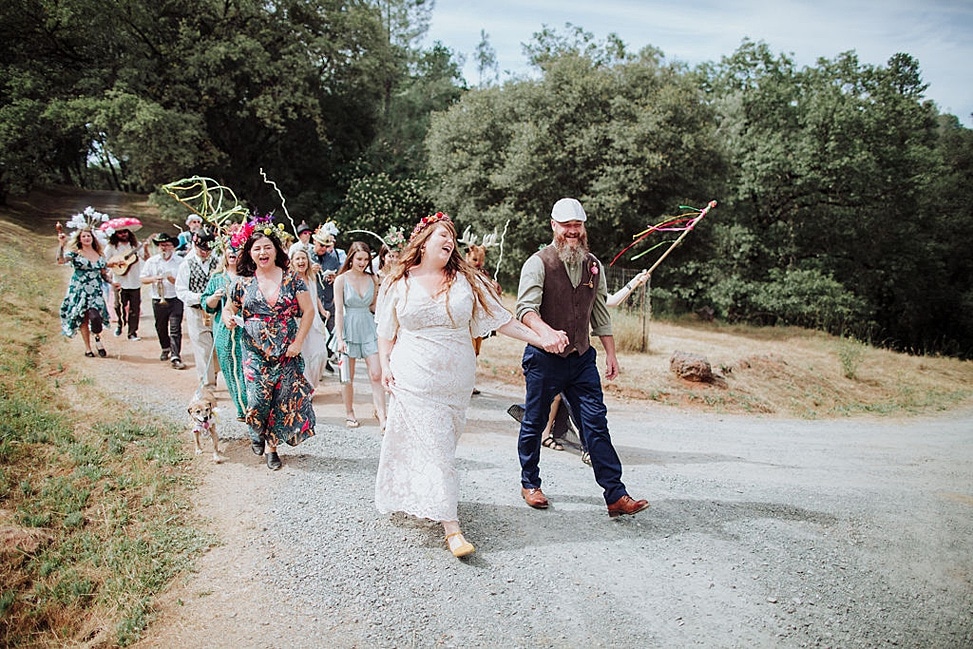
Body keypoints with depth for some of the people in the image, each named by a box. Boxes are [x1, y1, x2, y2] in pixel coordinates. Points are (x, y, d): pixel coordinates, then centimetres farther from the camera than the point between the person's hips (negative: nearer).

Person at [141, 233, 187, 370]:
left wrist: (172, 279, -22)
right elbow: (143, 279, 5)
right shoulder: (152, 261, 6)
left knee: (175, 330, -8)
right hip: (158, 300, 3)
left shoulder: (180, 261, -1)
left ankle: (176, 357, -9)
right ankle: (166, 349, 40)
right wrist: (154, 278, -14)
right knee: (161, 327, 16)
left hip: (175, 299, -3)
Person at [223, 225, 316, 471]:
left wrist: (298, 342, -7)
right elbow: (228, 308, 15)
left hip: (286, 351, 0)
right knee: (258, 398, -6)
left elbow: (308, 310, 0)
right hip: (255, 352, 0)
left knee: (283, 399, 0)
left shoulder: (291, 279, -1)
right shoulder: (244, 283, 3)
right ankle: (257, 433, 26)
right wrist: (228, 318, -10)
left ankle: (271, 444, 18)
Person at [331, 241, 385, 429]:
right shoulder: (341, 280, -4)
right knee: (348, 377, 8)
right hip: (349, 328, -2)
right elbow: (339, 311, -8)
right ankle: (349, 414, 25)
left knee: (376, 374, -7)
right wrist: (340, 339, -14)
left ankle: (381, 416, -5)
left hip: (368, 328, 2)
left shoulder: (372, 279, 6)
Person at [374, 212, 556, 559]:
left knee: (441, 445, 10)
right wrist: (385, 366, -3)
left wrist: (541, 339, -8)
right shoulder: (399, 283, 3)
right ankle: (451, 527, -7)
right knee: (434, 448, -7)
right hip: (415, 380, -2)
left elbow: (501, 319, 0)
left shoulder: (466, 281, 3)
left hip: (455, 380, 3)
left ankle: (424, 500, 33)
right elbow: (386, 332, 9)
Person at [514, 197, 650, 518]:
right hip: (544, 358, -4)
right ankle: (530, 484, 29)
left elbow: (600, 313, 16)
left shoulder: (593, 266, 9)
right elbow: (526, 307, -21)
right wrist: (545, 331, -40)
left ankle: (616, 496, 1)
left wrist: (611, 354, 12)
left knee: (596, 424, -1)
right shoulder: (539, 263, -8)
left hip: (582, 358, 4)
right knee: (534, 422, 10)